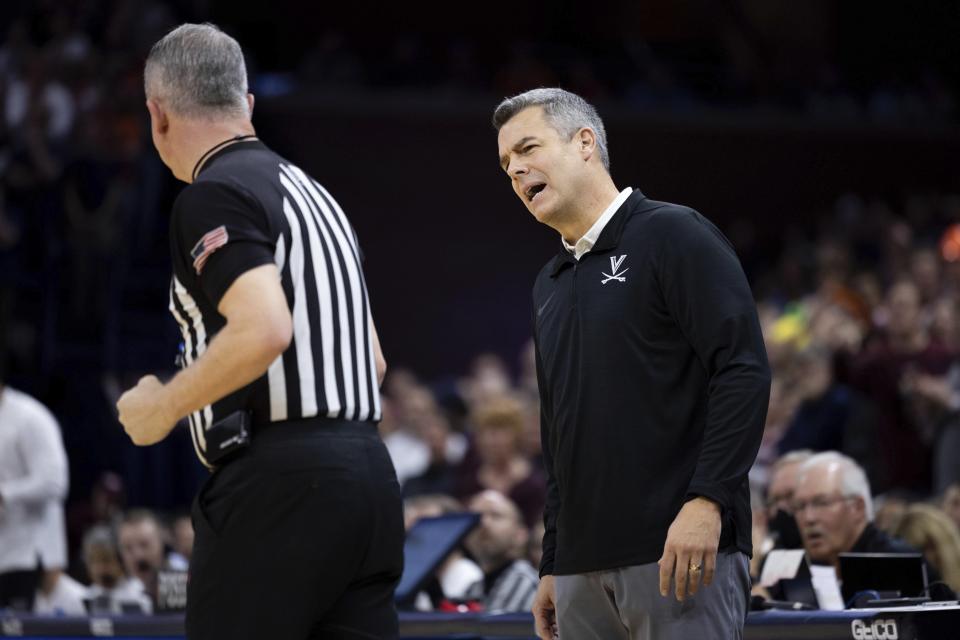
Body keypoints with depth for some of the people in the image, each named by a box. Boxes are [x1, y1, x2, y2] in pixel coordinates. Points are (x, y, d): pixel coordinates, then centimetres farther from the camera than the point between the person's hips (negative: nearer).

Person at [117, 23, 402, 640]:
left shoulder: (214, 195, -7)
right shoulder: (313, 191, 21)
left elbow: (263, 331, -23)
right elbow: (374, 361, 24)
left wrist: (164, 406, -10)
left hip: (279, 480, -8)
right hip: (368, 471, 8)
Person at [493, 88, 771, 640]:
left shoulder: (672, 236, -2)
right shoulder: (551, 285, 21)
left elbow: (744, 371, -12)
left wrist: (707, 501, -21)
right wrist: (553, 564, 21)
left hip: (683, 548, -8)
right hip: (584, 566, 8)